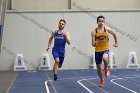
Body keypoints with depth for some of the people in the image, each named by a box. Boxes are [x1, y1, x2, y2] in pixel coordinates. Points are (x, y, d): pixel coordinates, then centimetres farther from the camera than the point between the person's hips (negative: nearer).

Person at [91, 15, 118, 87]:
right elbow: (93, 44, -5)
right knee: (99, 68, 9)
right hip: (97, 50, 2)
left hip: (105, 49, -1)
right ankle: (102, 80, 34)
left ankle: (106, 69, -4)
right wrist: (94, 43, -28)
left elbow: (114, 34, 16)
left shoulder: (107, 30, -4)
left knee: (104, 58, -37)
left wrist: (116, 43, 22)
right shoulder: (94, 32, -5)